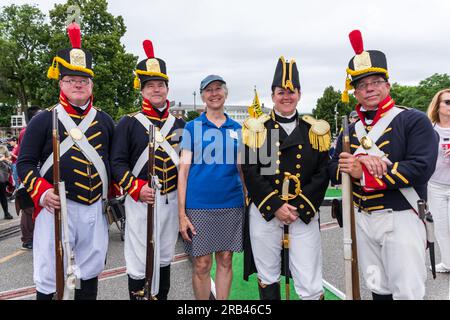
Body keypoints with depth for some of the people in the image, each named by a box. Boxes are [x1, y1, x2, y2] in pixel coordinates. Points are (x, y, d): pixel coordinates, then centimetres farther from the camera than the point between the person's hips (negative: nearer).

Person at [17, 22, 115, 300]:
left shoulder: (104, 120, 10)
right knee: (49, 277, 5)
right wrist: (42, 192, -15)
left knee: (90, 273, 15)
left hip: (96, 209, 4)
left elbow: (115, 159, 18)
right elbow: (25, 162, -1)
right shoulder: (44, 120, -1)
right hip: (56, 207, -3)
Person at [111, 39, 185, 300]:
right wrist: (137, 189, -19)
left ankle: (163, 298, 32)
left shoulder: (180, 124, 9)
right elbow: (118, 162, -7)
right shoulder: (129, 123, -2)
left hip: (173, 200, 4)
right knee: (140, 264, 2)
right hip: (140, 201, -4)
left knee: (164, 259, 17)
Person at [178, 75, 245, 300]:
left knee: (225, 260, 10)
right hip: (199, 205, -2)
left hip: (231, 204, 2)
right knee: (202, 265, 5)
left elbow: (242, 169, 14)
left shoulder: (237, 129, 10)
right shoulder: (192, 127, 2)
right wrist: (182, 214, -7)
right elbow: (184, 170, -2)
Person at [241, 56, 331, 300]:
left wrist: (298, 207, -11)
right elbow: (251, 173, -4)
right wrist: (276, 206, -13)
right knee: (267, 278, 13)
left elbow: (322, 174, 0)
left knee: (310, 285, 2)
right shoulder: (256, 129, 3)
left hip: (304, 213, 1)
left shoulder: (316, 130, 6)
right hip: (265, 212, 0)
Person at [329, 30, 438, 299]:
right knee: (378, 289, 17)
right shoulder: (350, 130, 11)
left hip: (400, 218, -5)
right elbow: (334, 169, 3)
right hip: (362, 219, 5)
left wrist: (363, 174, -19)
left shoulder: (414, 120, -6)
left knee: (407, 292, 0)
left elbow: (421, 167, -19)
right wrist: (359, 164, -19)